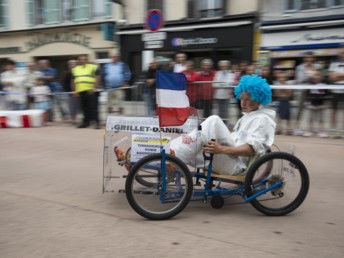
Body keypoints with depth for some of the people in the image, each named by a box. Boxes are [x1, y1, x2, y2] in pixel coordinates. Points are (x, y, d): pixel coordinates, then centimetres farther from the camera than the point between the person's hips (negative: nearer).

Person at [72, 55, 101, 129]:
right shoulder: (75, 69, 19)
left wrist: (93, 88, -15)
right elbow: (73, 81, 21)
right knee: (84, 108, 11)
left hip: (91, 91, -5)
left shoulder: (94, 67, 4)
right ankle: (86, 122, 22)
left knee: (93, 107, -11)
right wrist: (75, 91, 11)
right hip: (80, 92, 5)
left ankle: (97, 122, -9)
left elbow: (97, 78, -5)